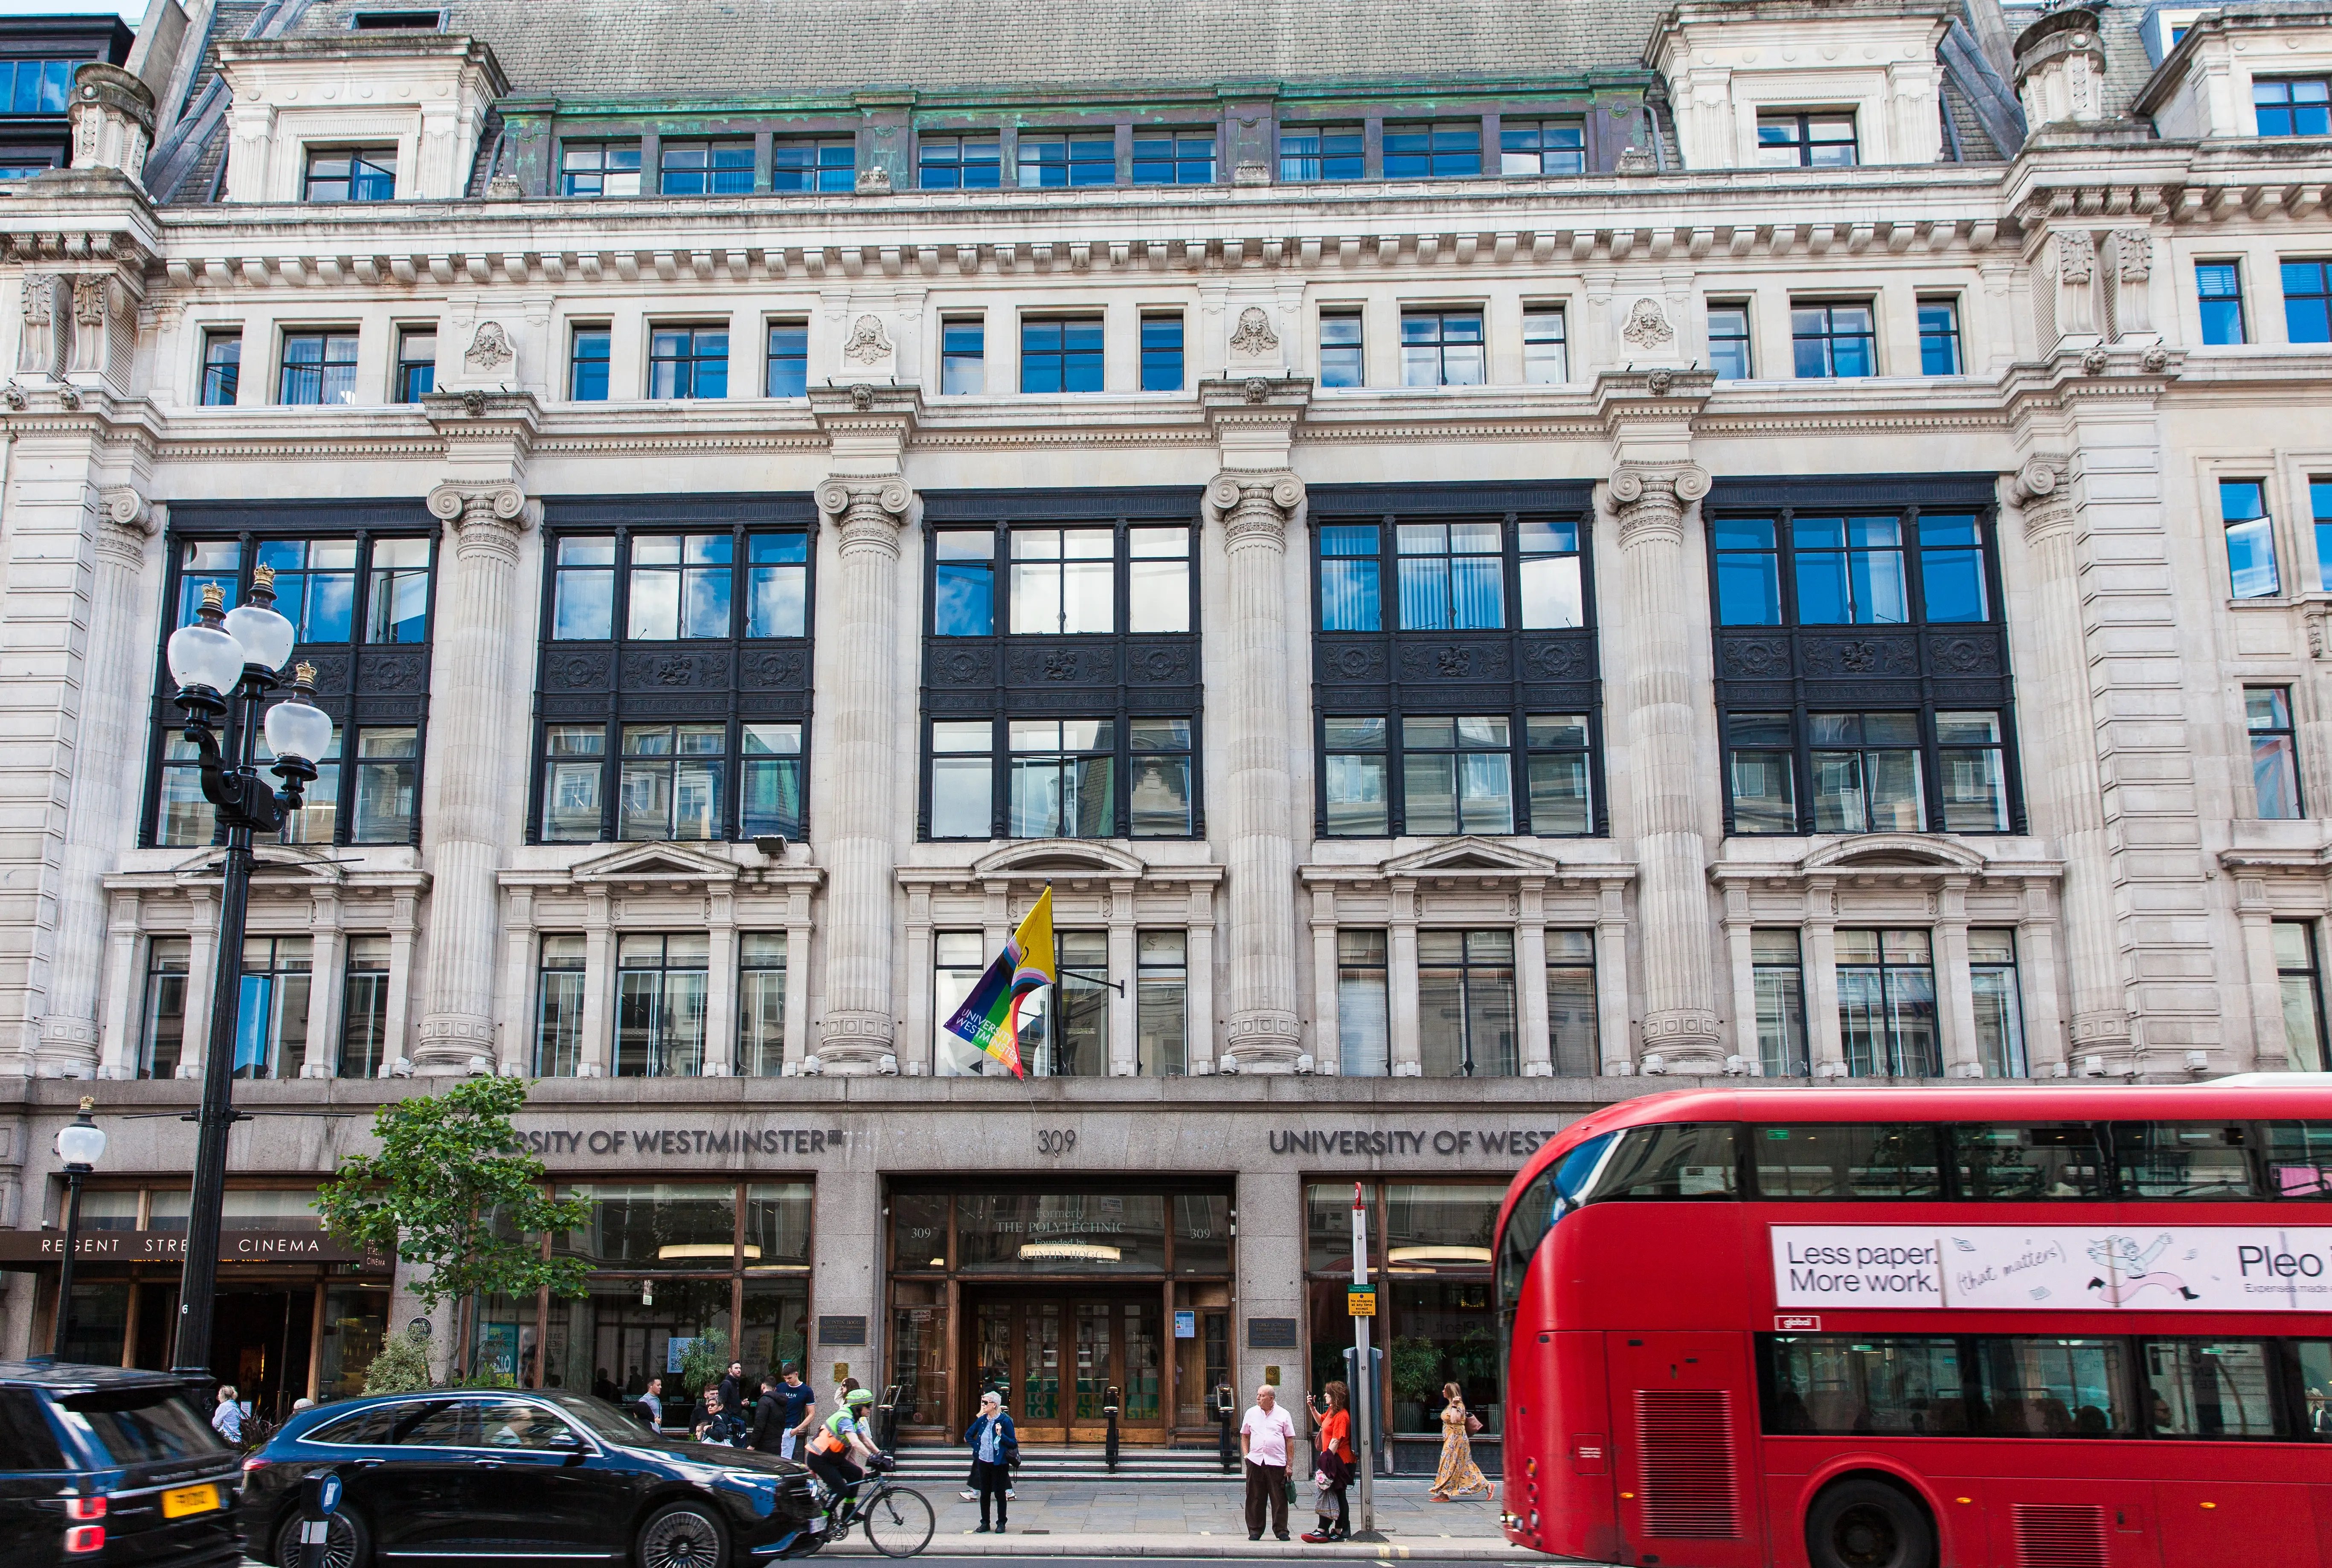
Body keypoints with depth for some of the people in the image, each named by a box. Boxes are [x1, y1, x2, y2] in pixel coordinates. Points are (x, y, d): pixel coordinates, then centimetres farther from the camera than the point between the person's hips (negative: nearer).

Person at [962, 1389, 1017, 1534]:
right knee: (984, 1493, 10)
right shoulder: (981, 1420, 4)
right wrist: (977, 1447, 7)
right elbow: (968, 1436, 19)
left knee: (1000, 1493, 3)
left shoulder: (1005, 1421, -11)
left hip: (999, 1463, -5)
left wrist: (1001, 1435, -24)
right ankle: (985, 1523, 20)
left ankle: (1001, 1523, 15)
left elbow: (1014, 1443, -11)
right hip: (983, 1461, 5)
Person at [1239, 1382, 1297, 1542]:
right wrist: (1246, 1455, 5)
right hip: (1255, 1461, 2)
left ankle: (1281, 1530, 8)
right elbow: (1245, 1436, 19)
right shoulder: (1251, 1413, 11)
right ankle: (1255, 1531, 12)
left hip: (1277, 1463, -2)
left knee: (1279, 1499, 0)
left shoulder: (1283, 1415, 4)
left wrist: (1289, 1465, 0)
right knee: (1255, 1499, 4)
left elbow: (1290, 1440, 5)